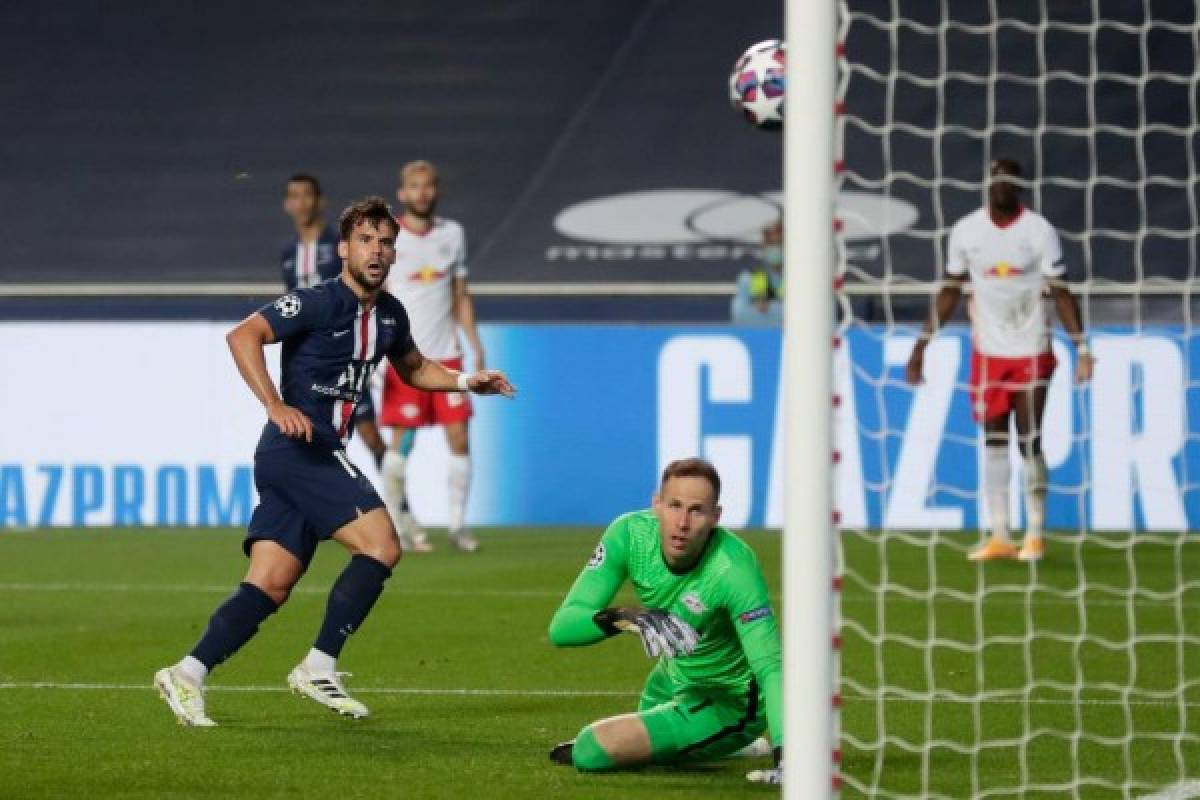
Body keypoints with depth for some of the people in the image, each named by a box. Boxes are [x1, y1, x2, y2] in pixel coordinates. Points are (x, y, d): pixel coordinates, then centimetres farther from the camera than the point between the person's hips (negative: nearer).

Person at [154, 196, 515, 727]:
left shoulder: (389, 314, 14)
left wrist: (467, 382, 17)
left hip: (321, 458, 9)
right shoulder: (319, 303, -12)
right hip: (297, 450, -9)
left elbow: (414, 368, 33)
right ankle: (318, 668, -10)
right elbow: (242, 336, -21)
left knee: (270, 587, 1)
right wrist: (276, 407, -30)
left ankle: (187, 674, -2)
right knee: (381, 545, -15)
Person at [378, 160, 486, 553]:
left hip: (446, 355, 4)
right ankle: (397, 525, 6)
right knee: (401, 442, -4)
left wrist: (475, 345, 9)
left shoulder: (452, 234, 10)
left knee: (459, 439, -1)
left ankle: (457, 524, 7)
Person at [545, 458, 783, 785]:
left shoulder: (735, 568, -35)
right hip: (674, 678, 6)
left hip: (730, 704, -6)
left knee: (593, 748, -20)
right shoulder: (630, 534, -22)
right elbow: (561, 627, -24)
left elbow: (771, 669, -40)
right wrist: (625, 618, -45)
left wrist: (785, 756, -55)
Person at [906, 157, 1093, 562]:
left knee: (1030, 443, -2)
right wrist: (922, 344, 6)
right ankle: (999, 537, 8)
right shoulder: (966, 231, 1)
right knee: (993, 441, 4)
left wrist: (1081, 348, -15)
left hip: (1031, 352, -3)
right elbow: (950, 290, 9)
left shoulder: (1039, 231, -8)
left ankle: (1035, 535, 8)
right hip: (987, 351, 3)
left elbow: (1061, 292, -7)